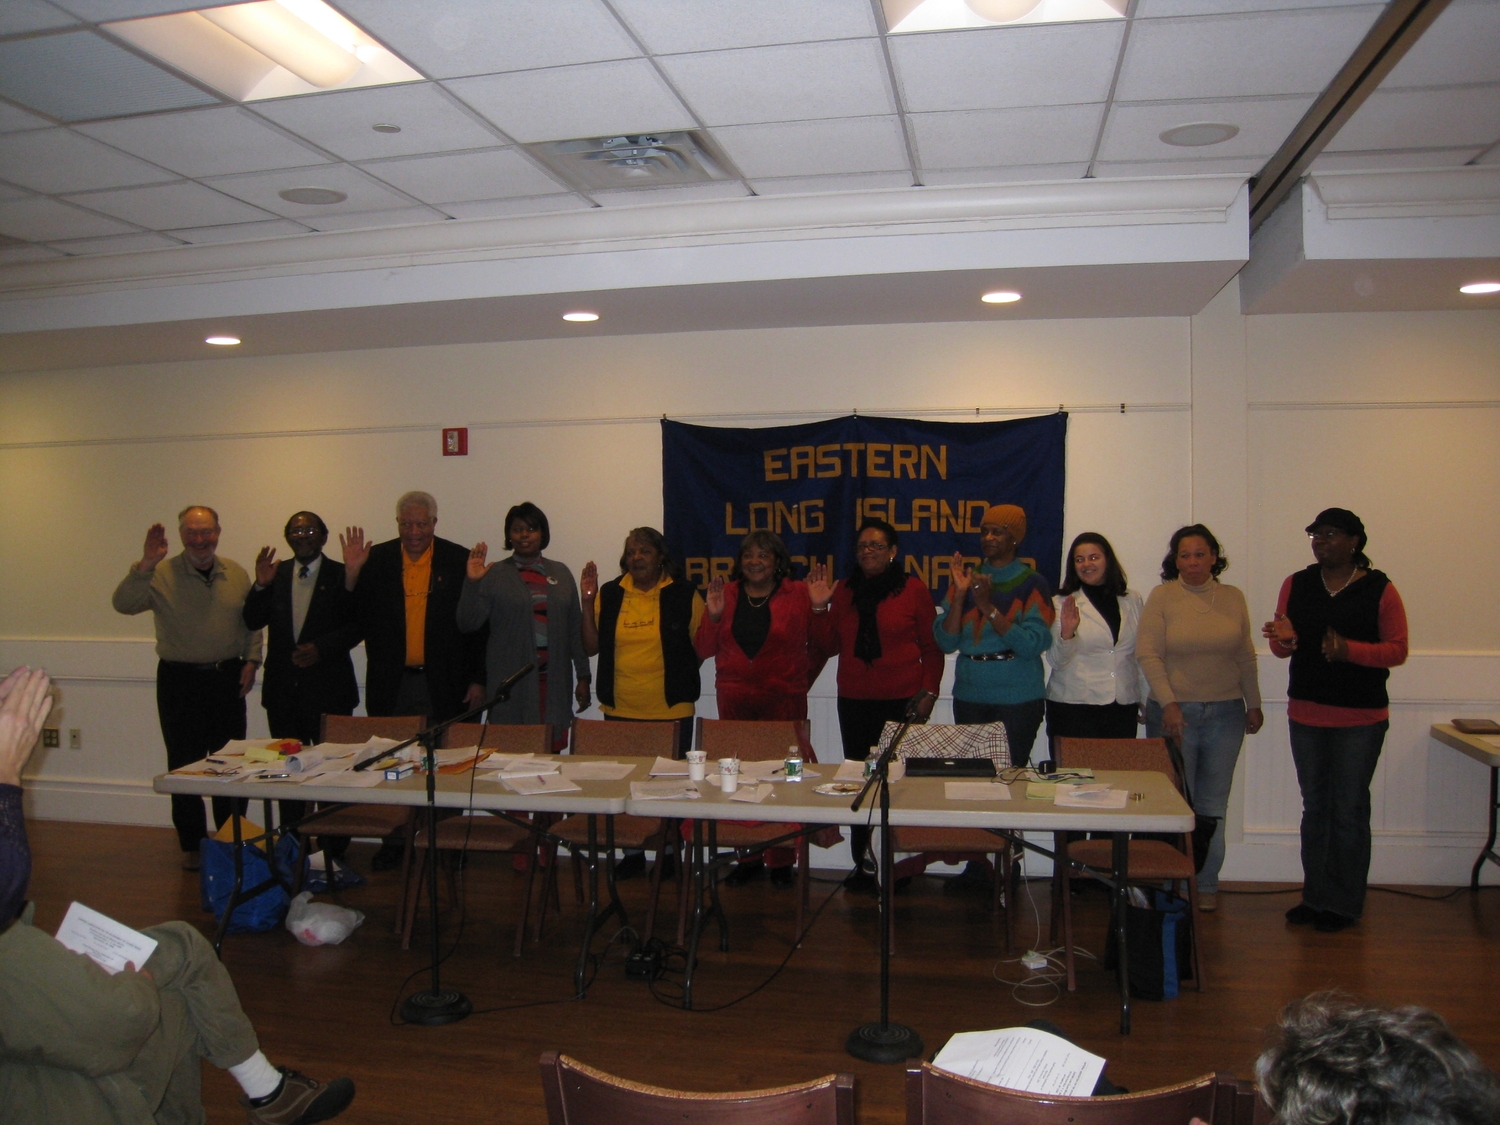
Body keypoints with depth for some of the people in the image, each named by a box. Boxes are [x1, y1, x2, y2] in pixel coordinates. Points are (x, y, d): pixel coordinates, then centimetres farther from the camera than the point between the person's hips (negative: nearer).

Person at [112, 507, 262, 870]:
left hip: (227, 678, 3)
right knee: (184, 764, 5)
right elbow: (123, 604, -21)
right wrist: (145, 565, -32)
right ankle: (191, 846, 18)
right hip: (179, 680, -2)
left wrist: (251, 660, 1)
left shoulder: (236, 575, 6)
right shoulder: (162, 575, -6)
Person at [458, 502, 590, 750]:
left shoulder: (560, 573, 12)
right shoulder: (493, 575, 4)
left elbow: (575, 628, 13)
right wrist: (472, 582, -14)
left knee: (552, 751, -1)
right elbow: (468, 624, -2)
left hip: (553, 682, 2)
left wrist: (583, 676, 10)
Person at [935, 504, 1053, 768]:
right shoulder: (967, 578, 7)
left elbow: (1032, 645, -16)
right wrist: (959, 594, -10)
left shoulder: (1032, 583, -4)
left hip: (1018, 699, -4)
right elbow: (946, 642, 0)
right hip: (969, 697, 4)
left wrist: (988, 607, -19)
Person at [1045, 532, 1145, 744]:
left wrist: (1145, 700, 16)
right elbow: (1056, 661, -4)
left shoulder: (1132, 600, 10)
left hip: (1124, 708, 3)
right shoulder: (1063, 604, 0)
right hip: (1073, 708, -2)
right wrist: (1066, 633, -22)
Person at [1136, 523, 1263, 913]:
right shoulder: (1162, 596, -4)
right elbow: (1148, 654, -8)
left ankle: (1206, 884, 19)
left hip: (1225, 713, 3)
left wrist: (1254, 704, 14)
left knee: (1213, 804, 7)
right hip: (1175, 712, -3)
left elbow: (1246, 657, 13)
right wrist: (1168, 704, -15)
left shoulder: (1233, 598, 6)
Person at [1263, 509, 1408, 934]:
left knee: (1349, 809, 2)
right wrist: (1284, 640, -19)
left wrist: (1349, 649, -22)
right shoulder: (1296, 585, 6)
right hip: (1306, 713, 4)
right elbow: (1282, 646, 6)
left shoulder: (1380, 590, -4)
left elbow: (1398, 649, -6)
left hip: (1361, 717, -4)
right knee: (1314, 807, 11)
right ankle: (1314, 896, 21)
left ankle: (1343, 903, 13)